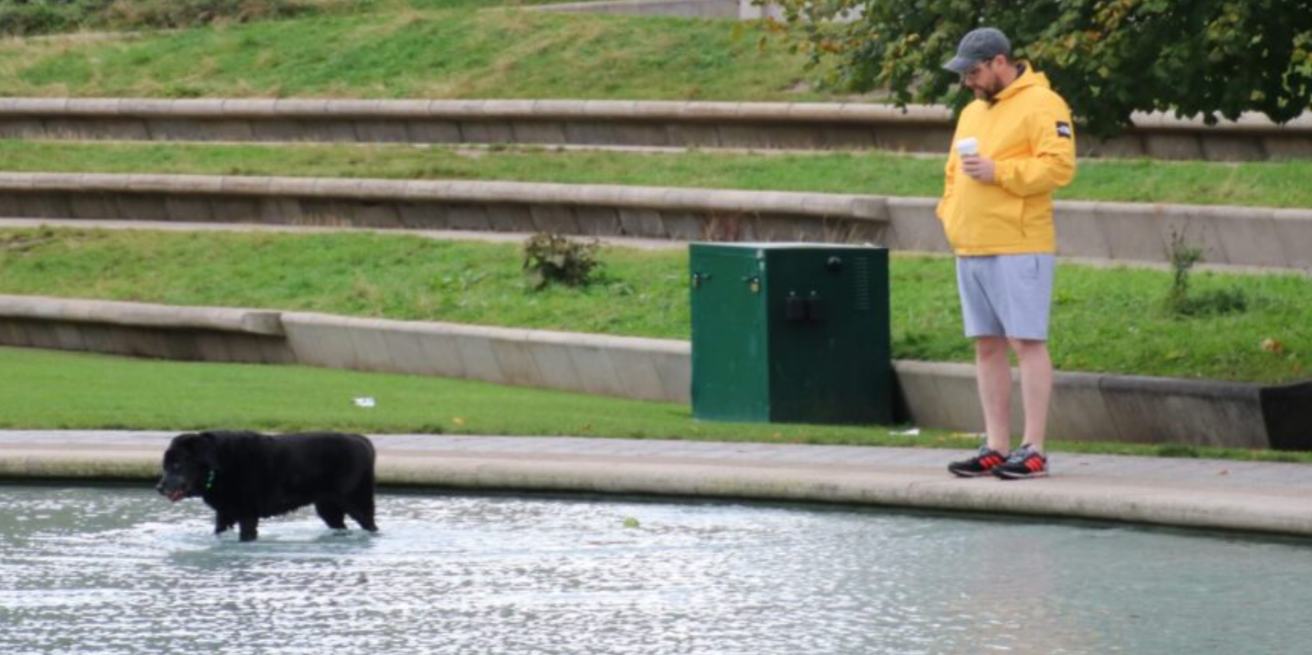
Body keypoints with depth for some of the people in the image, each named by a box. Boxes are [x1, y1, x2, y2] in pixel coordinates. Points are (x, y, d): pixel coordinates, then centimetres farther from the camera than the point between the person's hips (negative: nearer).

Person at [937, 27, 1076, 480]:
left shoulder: (1040, 106, -6)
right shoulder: (972, 113, 21)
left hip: (1018, 248, -8)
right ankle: (996, 448, 11)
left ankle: (1033, 451, -7)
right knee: (987, 345, 8)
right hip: (971, 247, 8)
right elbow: (954, 174, 28)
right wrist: (950, 215, 12)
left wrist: (998, 172, -18)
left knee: (1026, 341, -7)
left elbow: (1059, 166, -16)